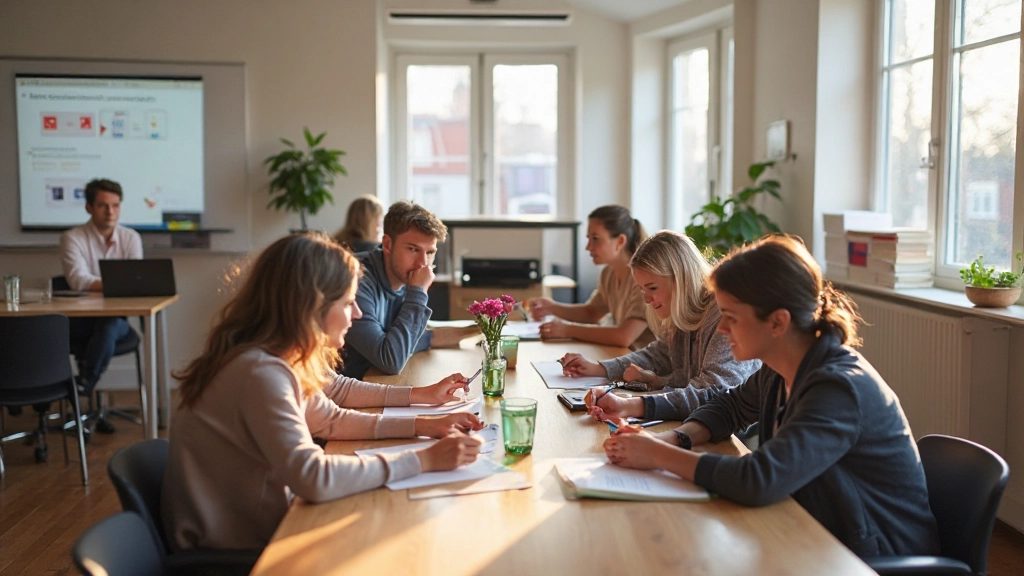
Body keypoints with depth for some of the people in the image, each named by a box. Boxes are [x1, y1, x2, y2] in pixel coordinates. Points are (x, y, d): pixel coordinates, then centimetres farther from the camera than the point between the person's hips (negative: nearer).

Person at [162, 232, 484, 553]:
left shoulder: (273, 359, 2)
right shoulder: (261, 373, -26)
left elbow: (330, 420, 11)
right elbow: (313, 478, -35)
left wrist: (421, 426, 0)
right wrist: (424, 460, -28)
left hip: (255, 526, 8)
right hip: (232, 551, -8)